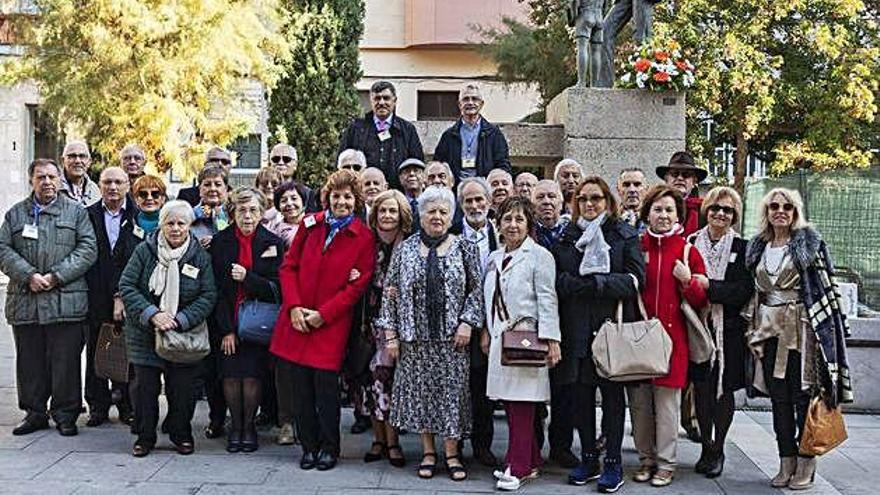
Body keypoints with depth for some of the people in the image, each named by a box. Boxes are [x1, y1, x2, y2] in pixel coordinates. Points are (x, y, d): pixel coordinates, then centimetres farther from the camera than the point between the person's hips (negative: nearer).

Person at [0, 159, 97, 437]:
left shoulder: (76, 212, 8)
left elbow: (87, 249, -1)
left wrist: (56, 276, -11)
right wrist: (28, 276, -10)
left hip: (65, 301, -2)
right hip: (24, 302, 3)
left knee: (65, 362, 0)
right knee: (30, 361, 9)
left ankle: (65, 414, 11)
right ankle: (34, 413, 20)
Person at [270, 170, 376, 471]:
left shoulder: (364, 238, -2)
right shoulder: (310, 225, 6)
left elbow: (358, 285, -5)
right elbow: (288, 266, 8)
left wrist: (322, 314, -11)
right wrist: (294, 306, -6)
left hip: (331, 323, -3)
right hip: (296, 319, 3)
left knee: (326, 384, -3)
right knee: (299, 384, 6)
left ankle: (329, 447, 16)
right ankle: (309, 445, 22)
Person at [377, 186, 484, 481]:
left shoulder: (464, 248, 2)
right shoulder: (405, 249, 4)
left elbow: (477, 289, 3)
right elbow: (390, 292, 4)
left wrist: (467, 322, -7)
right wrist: (390, 333, -1)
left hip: (452, 336, -1)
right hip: (414, 337, 1)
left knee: (452, 391, 2)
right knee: (420, 391, 5)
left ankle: (452, 454, 12)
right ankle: (428, 453, 18)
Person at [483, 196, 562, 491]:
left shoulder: (539, 256, -4)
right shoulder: (495, 258, 16)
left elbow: (547, 300, -8)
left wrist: (550, 339, -13)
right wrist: (487, 331, 14)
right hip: (500, 337, 7)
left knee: (521, 405, -6)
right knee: (509, 403, 6)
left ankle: (518, 467, 1)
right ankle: (531, 461, 17)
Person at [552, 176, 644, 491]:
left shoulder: (626, 236, 4)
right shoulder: (566, 237, 12)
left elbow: (636, 279, -8)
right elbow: (558, 281, 0)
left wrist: (590, 282, -14)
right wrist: (606, 283, -12)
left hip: (612, 324, -2)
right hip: (576, 328, 3)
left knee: (612, 394, 2)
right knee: (580, 393, 5)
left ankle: (613, 463, 10)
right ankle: (588, 458, 18)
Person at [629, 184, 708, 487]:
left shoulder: (687, 251, 2)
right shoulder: (636, 246, 6)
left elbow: (700, 301, 4)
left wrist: (688, 281, -14)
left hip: (671, 336, -2)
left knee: (667, 402, 1)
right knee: (639, 402, 7)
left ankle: (665, 463, 13)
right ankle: (646, 458, 22)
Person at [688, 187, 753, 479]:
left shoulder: (741, 248, -1)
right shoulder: (691, 243, 4)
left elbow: (744, 291, -10)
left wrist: (709, 286, -18)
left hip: (729, 330, -1)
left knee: (724, 390, 5)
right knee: (701, 389, 4)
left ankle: (718, 449, 19)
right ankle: (707, 447, 19)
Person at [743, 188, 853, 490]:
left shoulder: (809, 242, 0)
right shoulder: (757, 248, 13)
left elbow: (826, 287, -4)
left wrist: (824, 328, -10)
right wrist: (753, 331, 9)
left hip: (802, 329, -4)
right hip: (771, 330, 5)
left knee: (804, 396, -2)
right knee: (779, 399, 6)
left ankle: (806, 465, 8)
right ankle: (786, 463, 15)